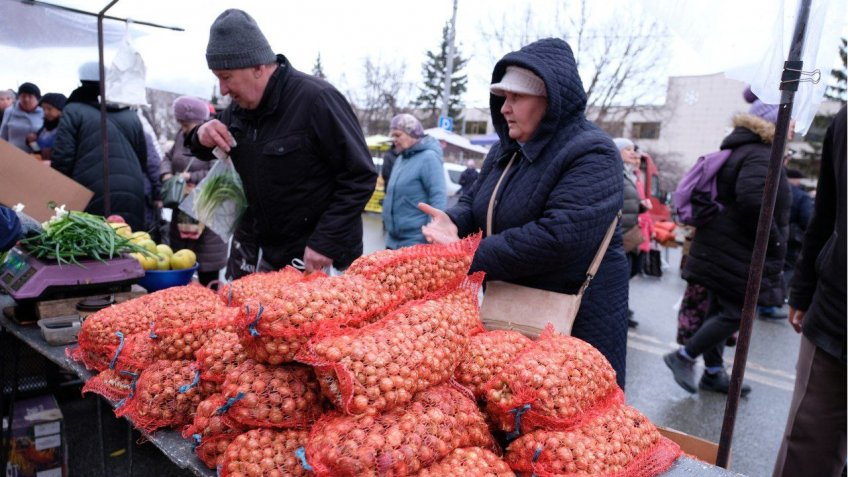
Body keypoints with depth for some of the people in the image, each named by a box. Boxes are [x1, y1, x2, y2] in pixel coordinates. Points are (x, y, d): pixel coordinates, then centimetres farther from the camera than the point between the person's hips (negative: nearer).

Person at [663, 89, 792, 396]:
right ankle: (684, 357, 3)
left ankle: (714, 373, 24)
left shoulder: (737, 151, 18)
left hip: (720, 250, 10)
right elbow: (752, 201, -30)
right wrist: (773, 243, -18)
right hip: (737, 255, -10)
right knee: (737, 312, -4)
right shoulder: (760, 157, -15)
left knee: (720, 310, 14)